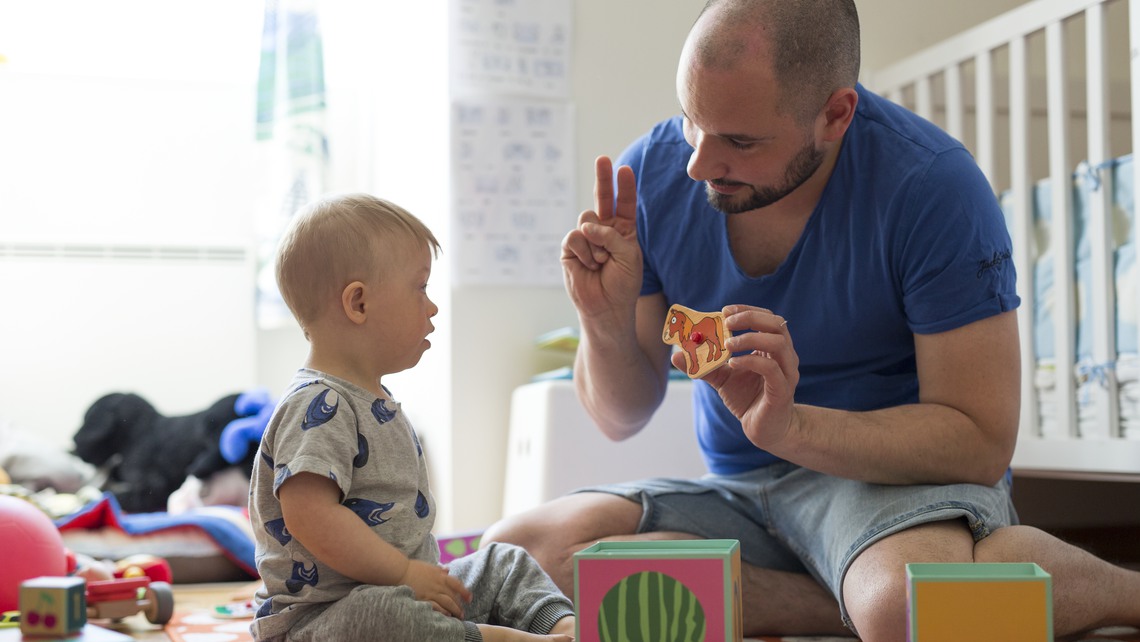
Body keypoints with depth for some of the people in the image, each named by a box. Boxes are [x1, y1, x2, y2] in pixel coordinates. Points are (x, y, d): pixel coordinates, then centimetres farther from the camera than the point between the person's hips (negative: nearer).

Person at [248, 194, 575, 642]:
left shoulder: (373, 401, 15)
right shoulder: (318, 406, -19)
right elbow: (310, 515, -30)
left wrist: (426, 576, 15)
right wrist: (405, 572, -27)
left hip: (404, 590, 11)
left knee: (503, 566, 11)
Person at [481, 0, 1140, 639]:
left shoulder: (933, 186, -19)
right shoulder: (651, 174, -5)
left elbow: (983, 442, -17)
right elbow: (622, 416, 3)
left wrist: (789, 425, -31)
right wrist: (608, 325, -20)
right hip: (736, 491, 5)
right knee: (514, 549, -21)